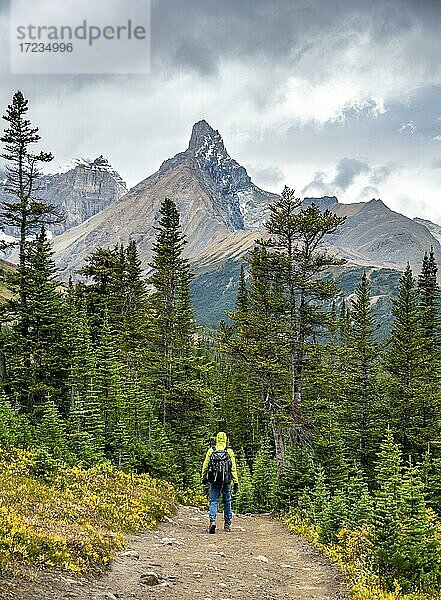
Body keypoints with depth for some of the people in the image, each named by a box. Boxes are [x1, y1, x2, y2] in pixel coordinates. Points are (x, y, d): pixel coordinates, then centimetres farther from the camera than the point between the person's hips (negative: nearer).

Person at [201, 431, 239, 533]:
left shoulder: (211, 451, 3)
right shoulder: (229, 452, 0)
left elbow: (205, 466, 6)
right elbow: (233, 468, -3)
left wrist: (204, 478, 19)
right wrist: (236, 482, 0)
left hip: (214, 480, 0)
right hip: (226, 481, 0)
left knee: (213, 501, 3)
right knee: (227, 502, 13)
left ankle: (212, 521, -18)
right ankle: (227, 525, 18)